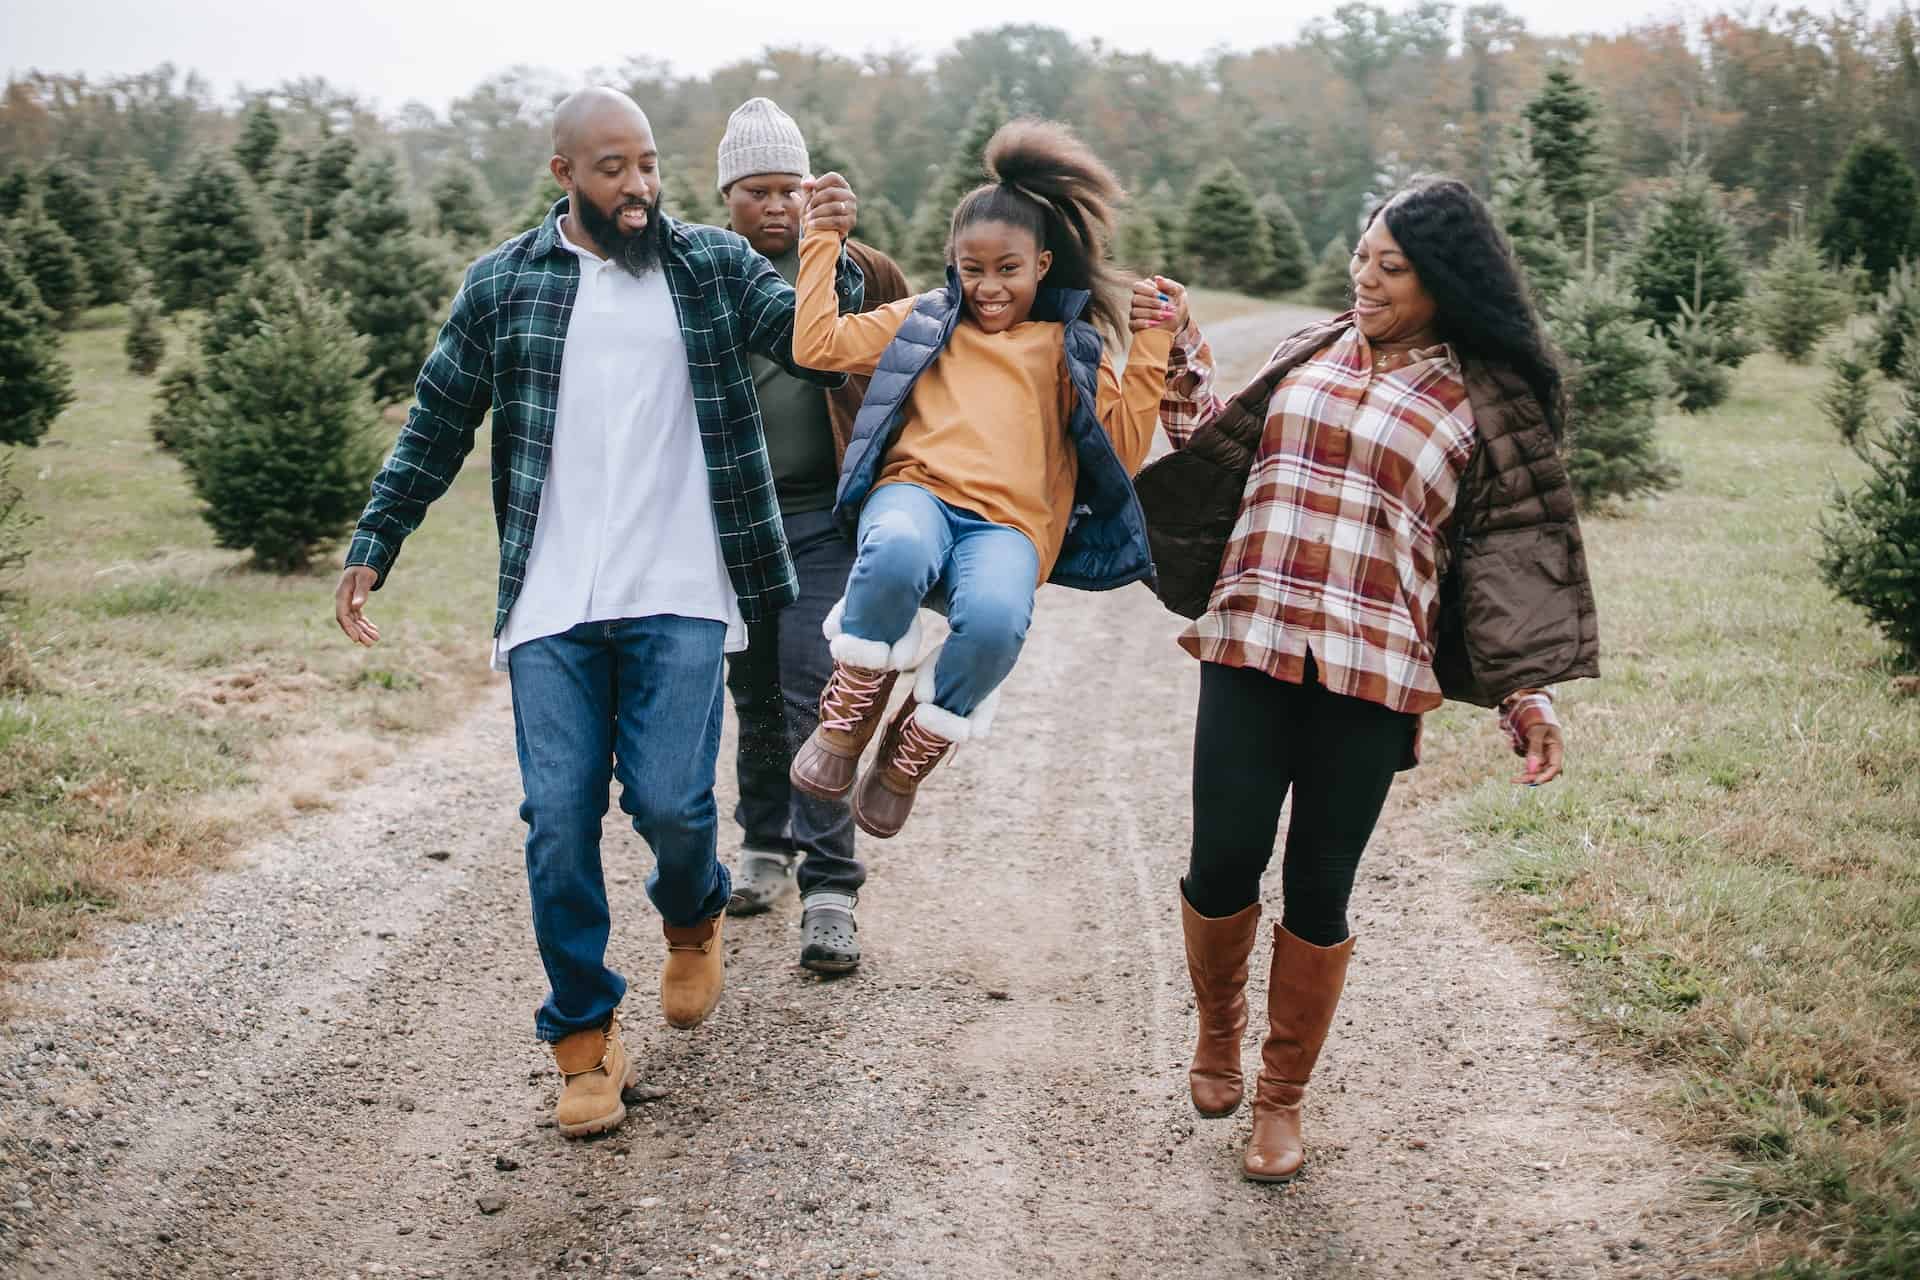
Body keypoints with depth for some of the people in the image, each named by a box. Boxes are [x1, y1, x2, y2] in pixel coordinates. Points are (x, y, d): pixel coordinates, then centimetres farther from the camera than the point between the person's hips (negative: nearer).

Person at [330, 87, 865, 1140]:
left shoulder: (712, 265, 6)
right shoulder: (502, 284, 6)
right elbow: (437, 424, 13)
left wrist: (833, 254, -20)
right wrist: (371, 545, 11)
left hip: (679, 596, -1)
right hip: (551, 606, 1)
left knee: (670, 801, -9)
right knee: (559, 819, -1)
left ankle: (693, 916, 28)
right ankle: (582, 1041, 15)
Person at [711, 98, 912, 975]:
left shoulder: (860, 272, 0)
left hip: (824, 516, -3)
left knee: (815, 697, -10)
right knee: (756, 696, 14)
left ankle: (830, 891, -5)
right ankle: (766, 846, 33)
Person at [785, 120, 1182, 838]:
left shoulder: (1071, 350, 22)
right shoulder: (925, 323, 23)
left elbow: (1123, 449, 12)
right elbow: (817, 344, 15)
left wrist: (1150, 348, 6)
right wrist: (823, 238, 17)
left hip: (1007, 524, 0)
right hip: (917, 492, 0)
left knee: (995, 619, -38)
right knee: (898, 552, -41)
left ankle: (907, 758, -7)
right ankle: (846, 720, -14)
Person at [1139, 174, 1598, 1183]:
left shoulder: (1484, 405, 4)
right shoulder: (1309, 356, 13)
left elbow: (1514, 555, 3)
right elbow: (1222, 450, 21)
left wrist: (1527, 690, -4)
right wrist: (1183, 363, 10)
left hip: (1371, 677, -2)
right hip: (1250, 648, 2)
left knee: (1319, 890, 4)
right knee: (1224, 862, -1)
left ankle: (1282, 1096, 24)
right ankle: (1216, 1028, 30)